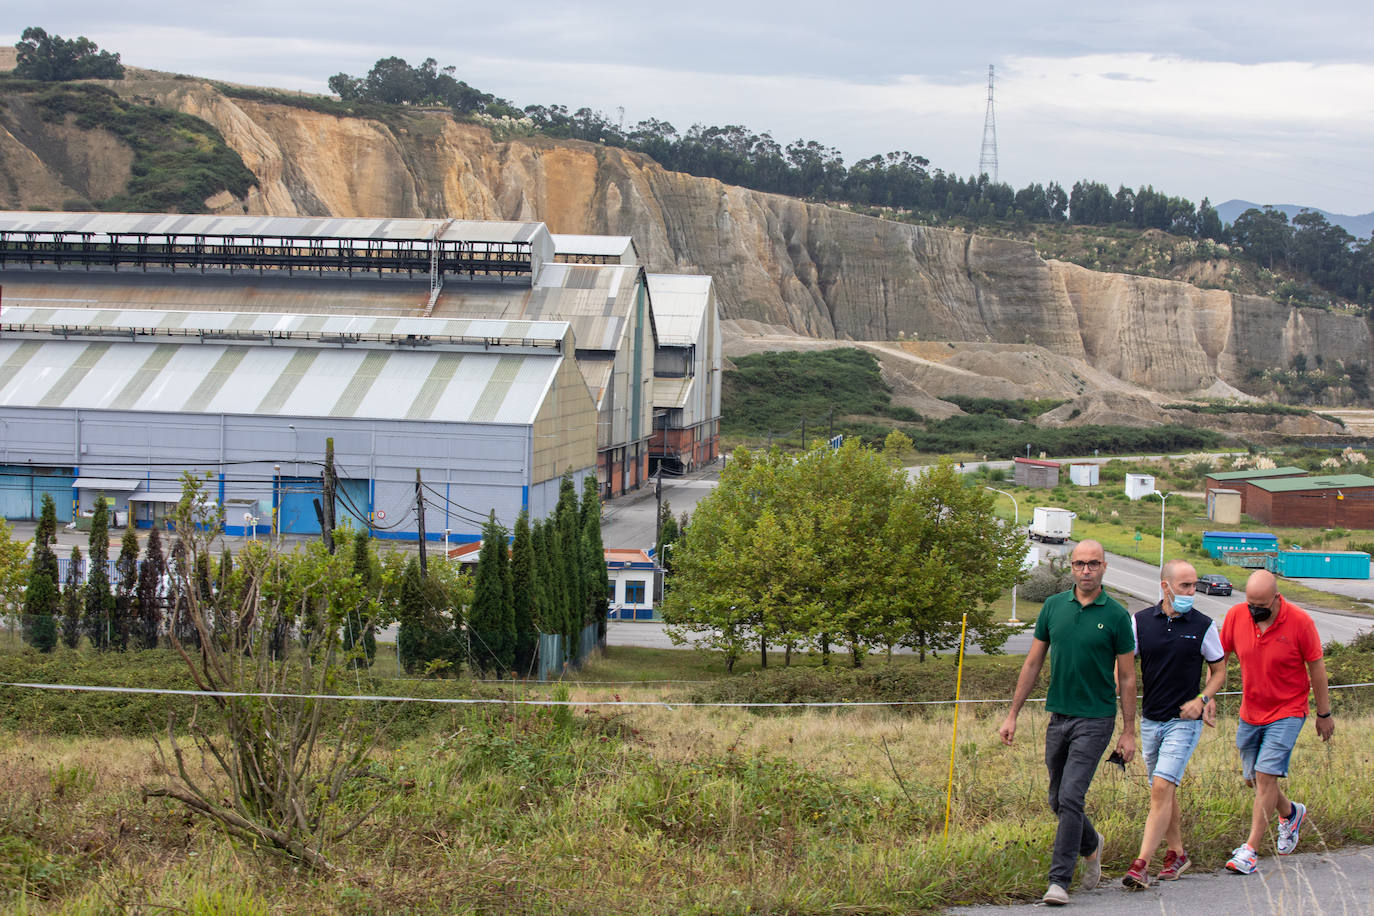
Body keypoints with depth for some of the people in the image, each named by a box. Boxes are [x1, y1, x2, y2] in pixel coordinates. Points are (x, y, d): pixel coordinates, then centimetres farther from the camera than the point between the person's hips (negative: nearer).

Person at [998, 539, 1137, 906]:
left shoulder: (1115, 615, -5)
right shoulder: (1053, 607, 5)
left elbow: (1127, 677, -1)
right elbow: (1033, 662, 9)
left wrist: (1129, 732, -3)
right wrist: (1012, 715, 7)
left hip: (1095, 719, -4)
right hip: (1058, 716, 4)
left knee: (1071, 797, -14)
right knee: (1058, 800, 13)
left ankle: (1059, 880, -8)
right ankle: (1091, 845, 42)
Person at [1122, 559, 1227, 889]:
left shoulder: (1203, 626, -4)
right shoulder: (1140, 622, 0)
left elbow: (1218, 671, 7)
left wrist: (1203, 699, -10)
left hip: (1184, 721, -3)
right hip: (1150, 720, 4)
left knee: (1161, 789, -14)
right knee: (1164, 791, 14)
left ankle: (1142, 864, -16)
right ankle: (1176, 853, 30)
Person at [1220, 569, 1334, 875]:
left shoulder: (1299, 621, -16)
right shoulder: (1236, 616, -7)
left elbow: (1316, 667, -5)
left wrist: (1324, 714, 1)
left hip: (1287, 712, -5)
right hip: (1250, 713, 5)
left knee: (1266, 775, -15)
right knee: (1252, 779, 12)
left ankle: (1250, 850, -12)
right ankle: (1290, 813, 42)